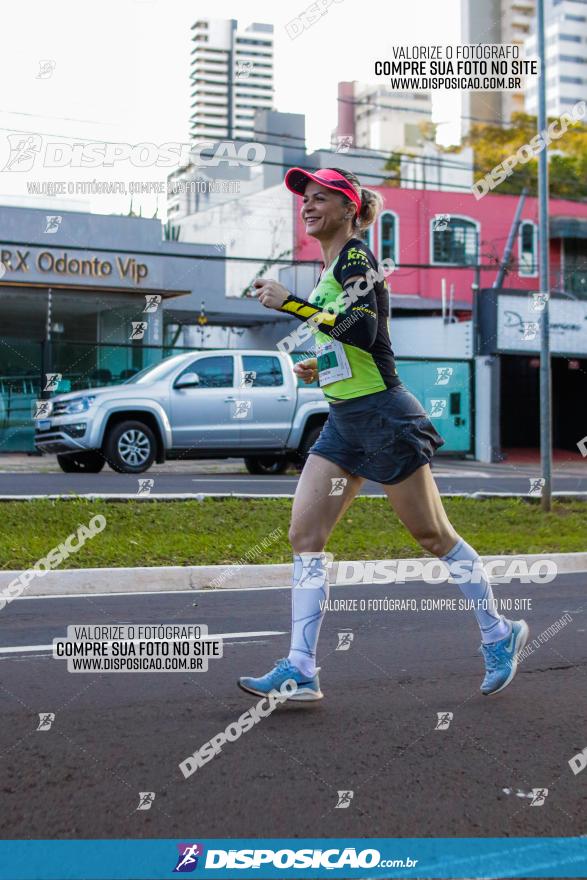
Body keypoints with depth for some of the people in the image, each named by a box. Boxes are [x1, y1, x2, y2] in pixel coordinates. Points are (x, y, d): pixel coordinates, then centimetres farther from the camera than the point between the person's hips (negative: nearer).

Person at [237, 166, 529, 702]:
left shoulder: (355, 257, -10)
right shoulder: (331, 268, 17)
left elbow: (364, 327, -27)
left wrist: (291, 304, -26)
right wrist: (324, 367, 14)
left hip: (383, 415, -9)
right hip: (344, 422, 9)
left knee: (433, 536, 2)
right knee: (305, 535, -2)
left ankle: (500, 636, 22)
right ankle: (300, 670, -1)